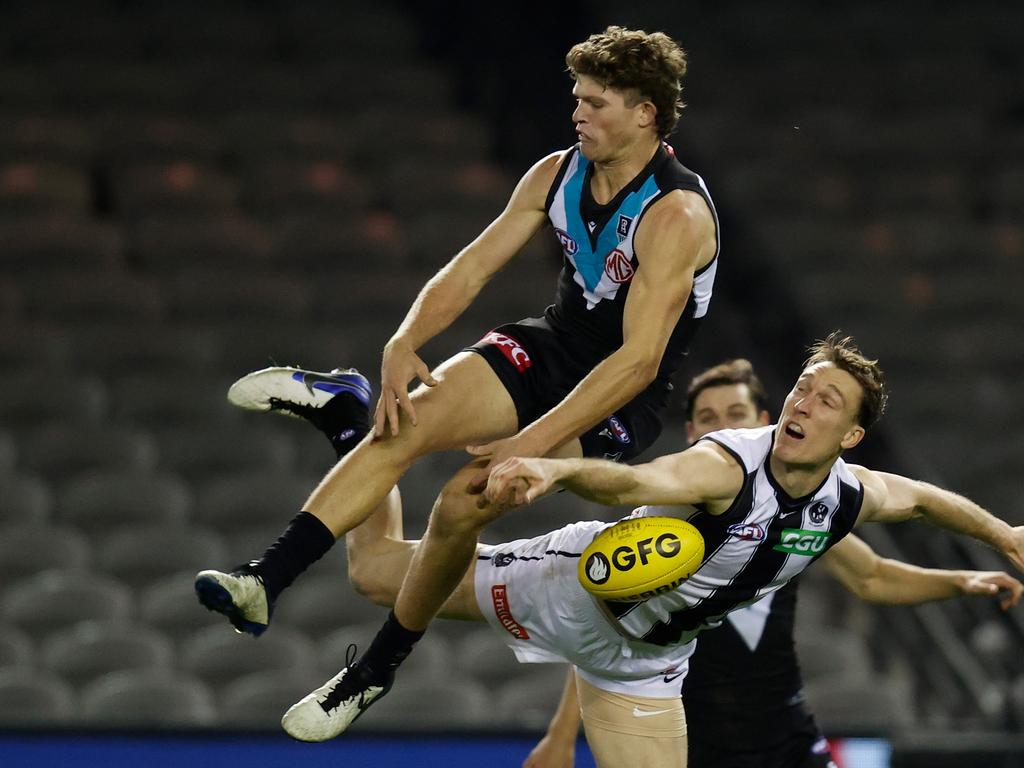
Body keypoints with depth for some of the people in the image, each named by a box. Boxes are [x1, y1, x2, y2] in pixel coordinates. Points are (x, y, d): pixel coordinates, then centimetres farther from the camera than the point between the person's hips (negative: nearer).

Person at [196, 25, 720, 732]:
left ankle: (379, 667, -5)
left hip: (623, 403, -6)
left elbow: (640, 359, -31)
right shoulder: (556, 175, -2)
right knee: (407, 421, -21)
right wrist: (406, 343, -20)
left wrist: (530, 443, -36)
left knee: (465, 502, -26)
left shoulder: (675, 215, -25)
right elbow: (472, 268, 0)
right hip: (550, 347, 6)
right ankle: (266, 582, -28)